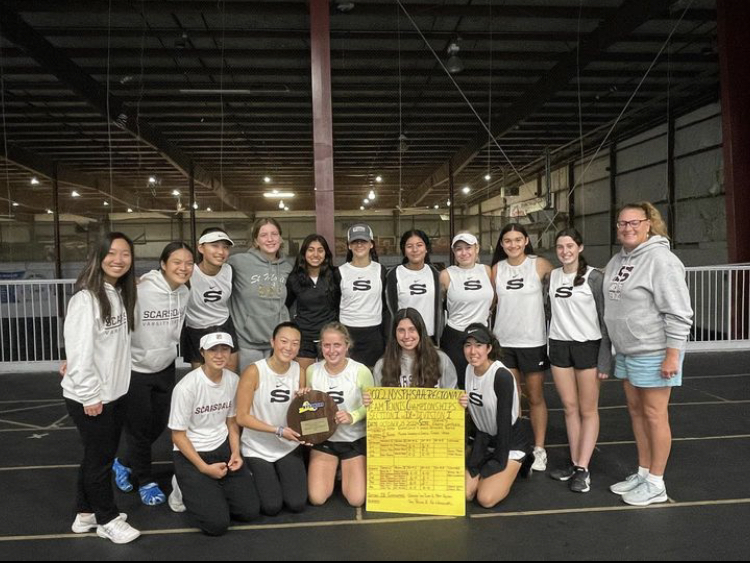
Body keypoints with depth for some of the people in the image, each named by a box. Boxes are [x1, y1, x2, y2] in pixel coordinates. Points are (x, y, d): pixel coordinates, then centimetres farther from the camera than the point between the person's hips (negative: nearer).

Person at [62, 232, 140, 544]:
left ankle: (86, 512, 37)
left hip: (115, 392, 8)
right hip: (88, 397, -8)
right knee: (100, 457, 6)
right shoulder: (85, 299, -19)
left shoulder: (122, 295, 7)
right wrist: (90, 395, -19)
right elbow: (78, 352, -22)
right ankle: (107, 519, 25)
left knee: (99, 454, 19)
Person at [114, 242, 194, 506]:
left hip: (165, 368, 6)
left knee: (159, 425, 18)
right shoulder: (140, 290, -27)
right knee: (139, 428, 8)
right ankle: (145, 481, 31)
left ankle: (124, 463, 44)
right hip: (135, 370, -6)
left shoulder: (185, 294, -6)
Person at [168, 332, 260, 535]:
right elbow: (178, 435, -11)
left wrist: (236, 452, -6)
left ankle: (213, 490, 19)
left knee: (250, 510, -5)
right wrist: (205, 468, -15)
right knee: (217, 524, -13)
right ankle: (185, 489, 13)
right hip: (190, 453, -4)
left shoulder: (234, 380, -5)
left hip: (223, 448, 5)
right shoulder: (186, 387, -20)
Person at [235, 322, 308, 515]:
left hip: (288, 447, 3)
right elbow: (242, 417, -17)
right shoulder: (254, 371, -20)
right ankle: (258, 478, 22)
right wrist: (278, 431, -21)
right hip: (257, 450, -3)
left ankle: (281, 475, 24)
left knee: (297, 504, -6)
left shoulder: (298, 371, -5)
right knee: (272, 507, -8)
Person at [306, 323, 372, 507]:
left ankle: (345, 474, 26)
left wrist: (353, 416, -23)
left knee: (356, 500, -8)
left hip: (355, 440, -2)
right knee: (317, 498, -8)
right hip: (323, 439, 2)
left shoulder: (361, 371, -17)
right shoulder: (312, 371, -8)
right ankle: (333, 472, 25)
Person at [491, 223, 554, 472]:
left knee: (536, 397, 9)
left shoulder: (539, 265, -6)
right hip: (503, 342, 3)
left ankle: (539, 449, 23)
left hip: (533, 342, -2)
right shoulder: (496, 269, 3)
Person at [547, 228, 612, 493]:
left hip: (588, 345, -4)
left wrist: (605, 357, -10)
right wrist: (546, 351, 9)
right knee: (570, 407, 10)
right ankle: (574, 463, 19)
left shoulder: (593, 277, -6)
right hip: (559, 346, 5)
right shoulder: (552, 276, 8)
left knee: (588, 410, 2)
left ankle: (583, 469, 7)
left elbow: (605, 318, -6)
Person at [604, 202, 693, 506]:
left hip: (653, 353, -8)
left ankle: (656, 484, 16)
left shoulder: (660, 259, -16)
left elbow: (678, 313, -18)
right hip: (625, 352, 8)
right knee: (636, 412, 16)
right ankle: (643, 473, 30)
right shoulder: (618, 260, 10)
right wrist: (616, 347, 19)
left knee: (654, 415, 2)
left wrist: (672, 354, -20)